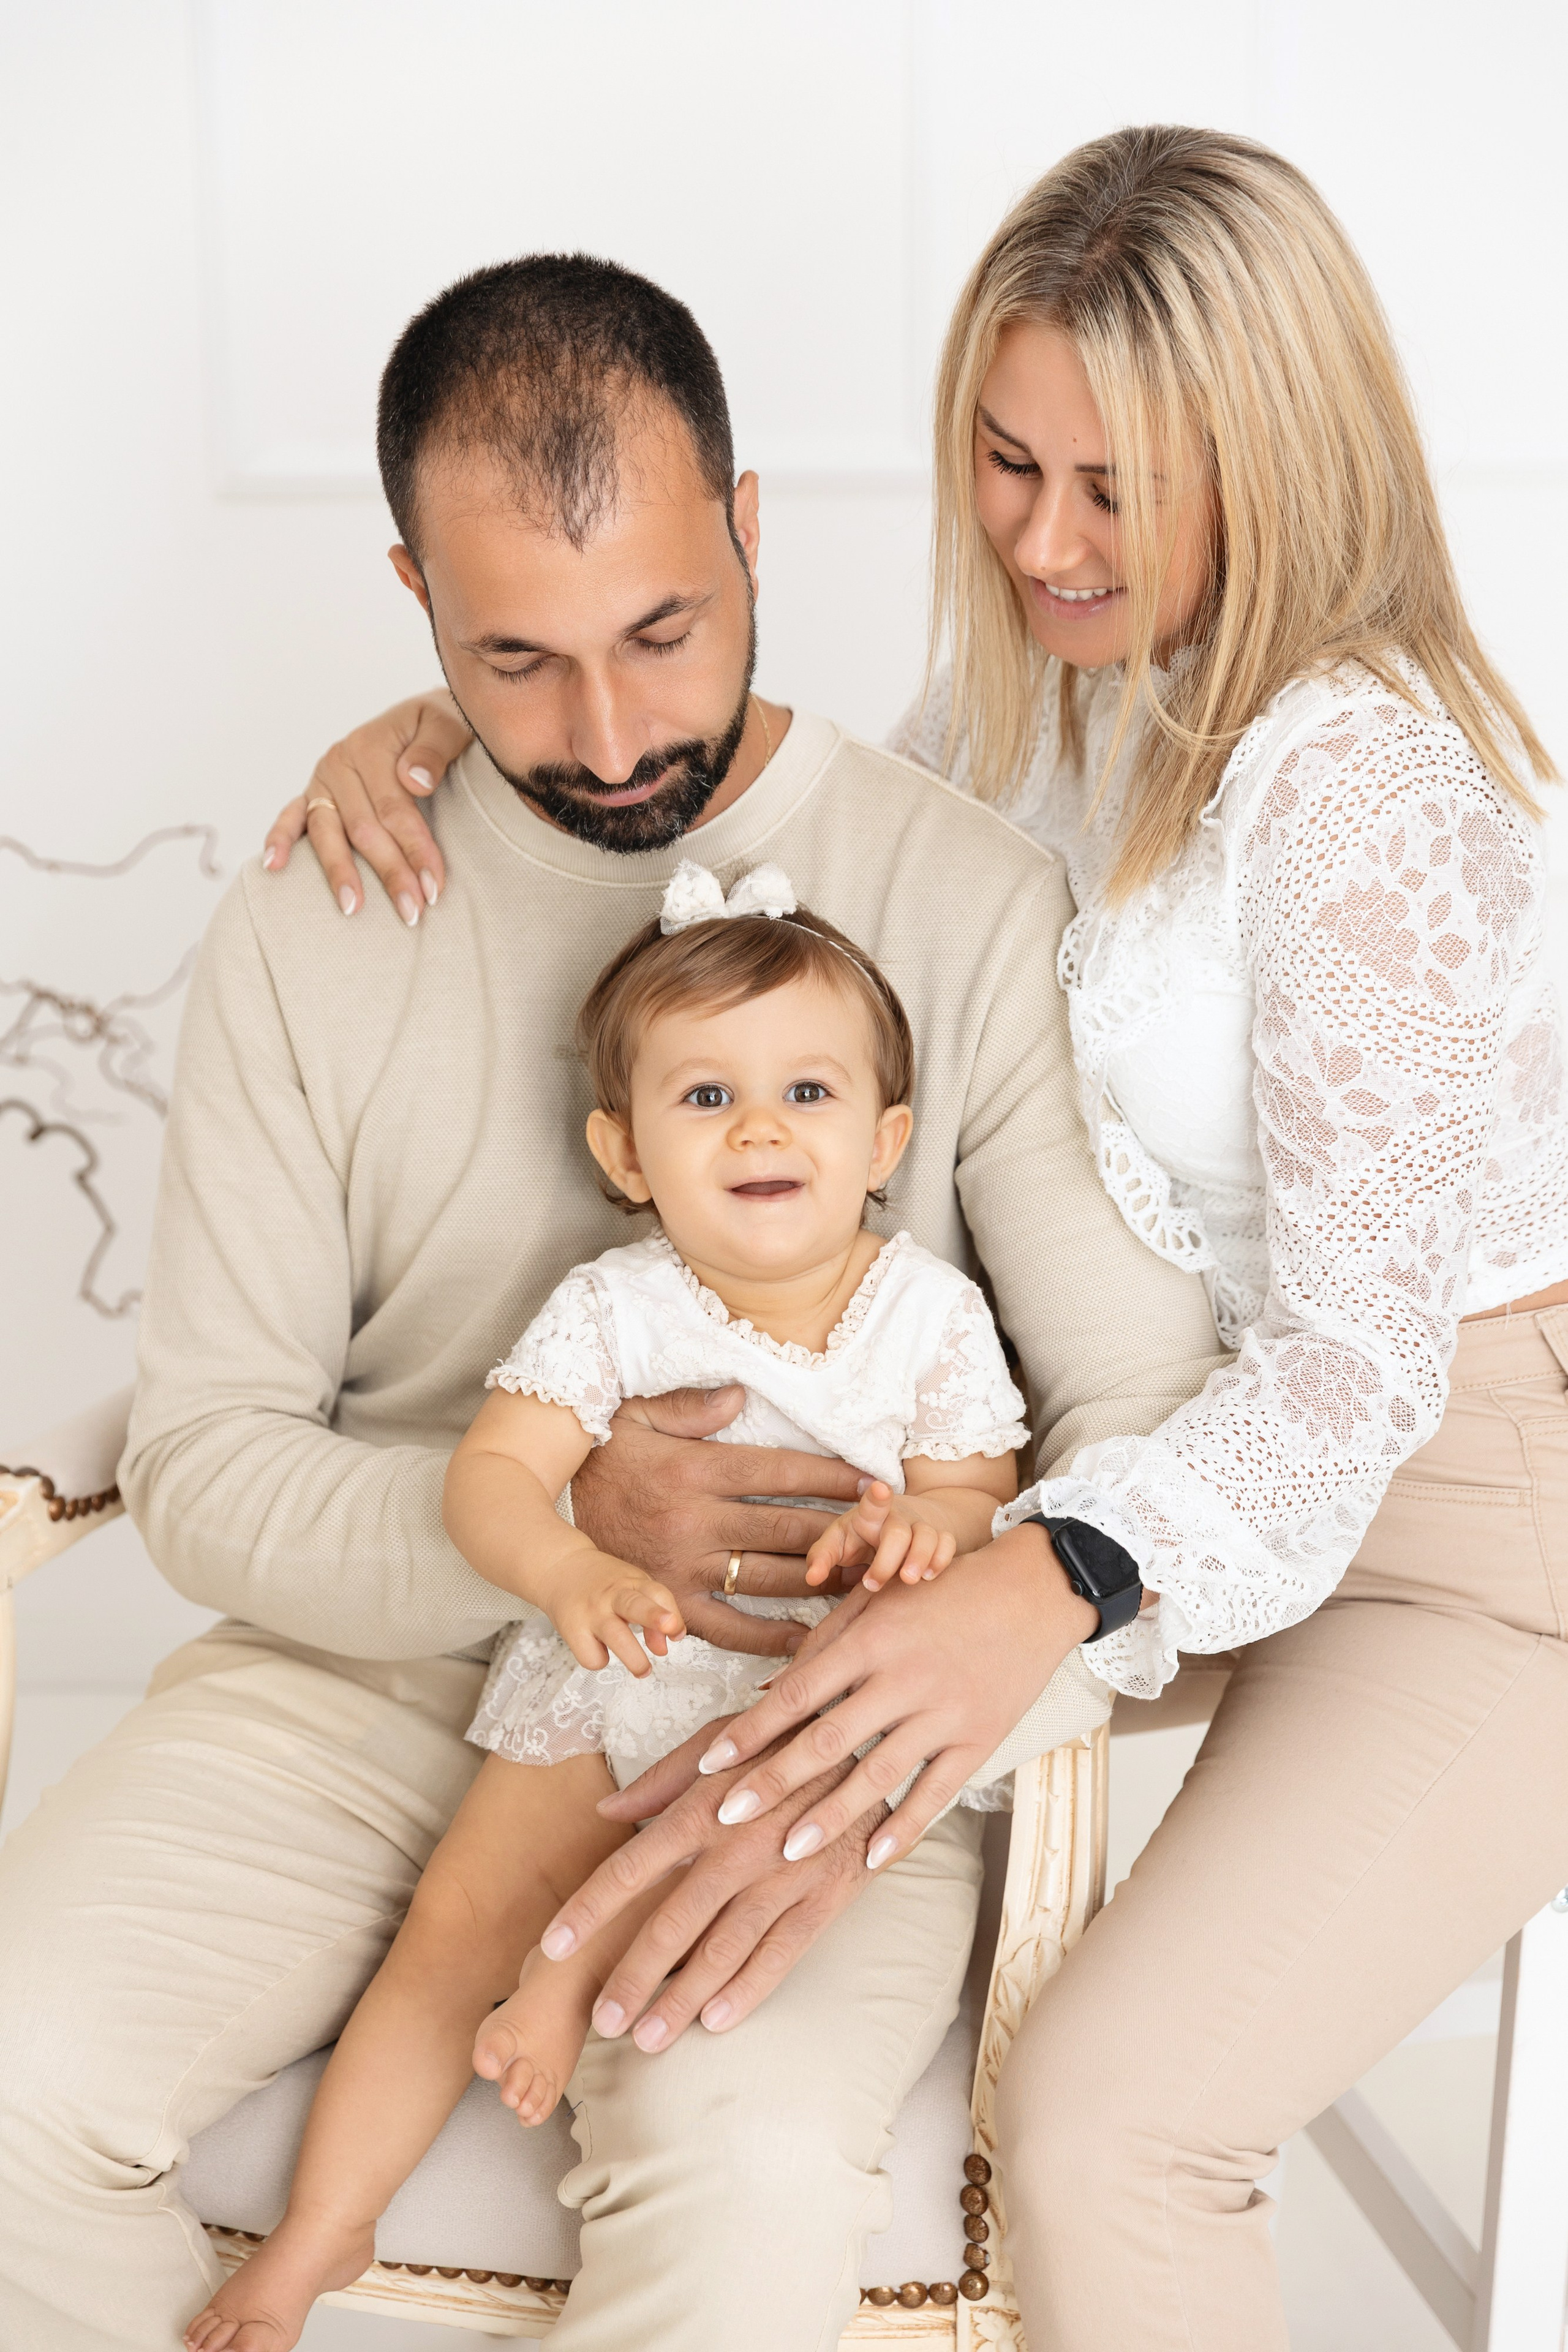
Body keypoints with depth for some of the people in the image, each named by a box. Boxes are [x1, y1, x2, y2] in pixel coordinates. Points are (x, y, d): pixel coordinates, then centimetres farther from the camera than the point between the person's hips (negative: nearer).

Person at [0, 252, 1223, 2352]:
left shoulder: (970, 902, -5)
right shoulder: (307, 937, 1)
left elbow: (1148, 1400, -7)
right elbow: (204, 1465, 0)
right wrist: (563, 1519, -19)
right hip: (377, 1660, 3)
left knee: (748, 2181, -31)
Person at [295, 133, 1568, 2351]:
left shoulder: (1360, 774, -24)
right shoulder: (1045, 673, 1)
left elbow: (1362, 1347, -28)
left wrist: (1034, 1582, -45)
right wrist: (452, 725, -2)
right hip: (1200, 1431, 8)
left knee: (1101, 2123, -23)